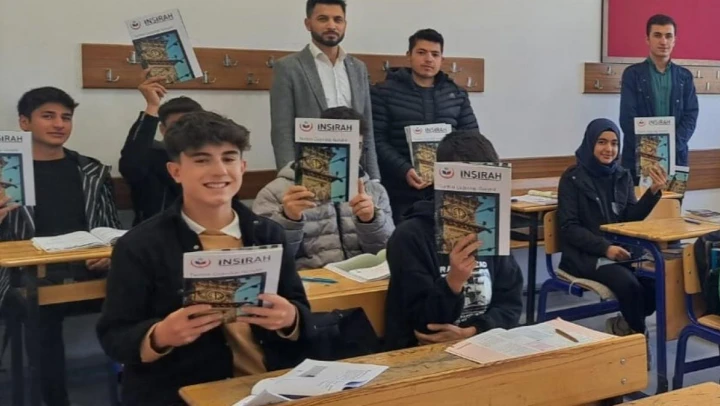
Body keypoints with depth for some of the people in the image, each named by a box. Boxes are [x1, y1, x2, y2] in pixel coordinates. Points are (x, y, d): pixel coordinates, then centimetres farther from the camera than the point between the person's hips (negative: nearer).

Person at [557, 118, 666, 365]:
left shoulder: (622, 176, 10)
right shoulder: (573, 178, -6)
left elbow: (631, 218, 6)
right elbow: (569, 228, -11)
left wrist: (654, 192, -9)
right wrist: (605, 248, -22)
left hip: (620, 249, 5)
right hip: (584, 255, -5)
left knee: (656, 279, -22)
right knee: (629, 283, -30)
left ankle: (623, 325, 4)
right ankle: (639, 337, -4)